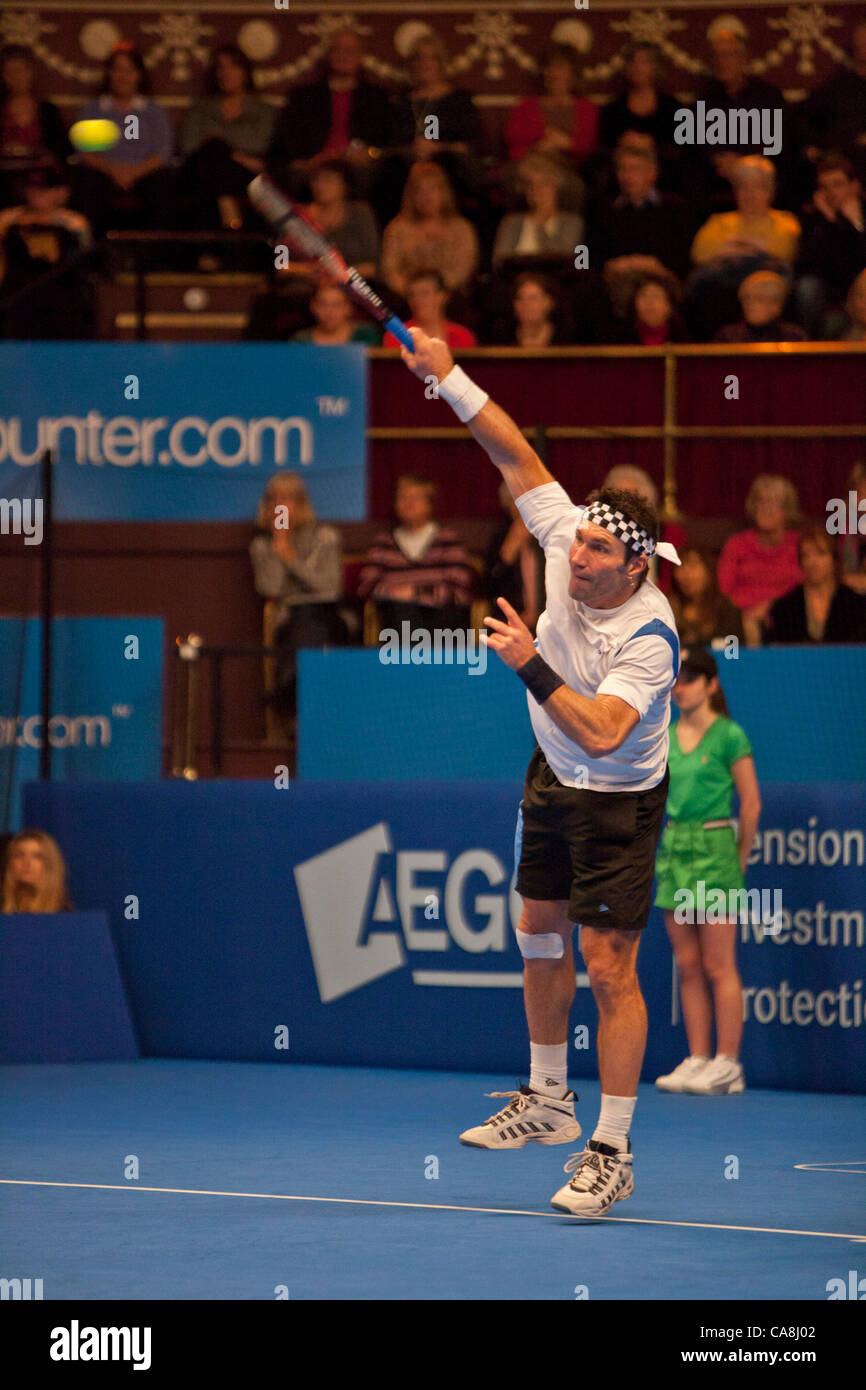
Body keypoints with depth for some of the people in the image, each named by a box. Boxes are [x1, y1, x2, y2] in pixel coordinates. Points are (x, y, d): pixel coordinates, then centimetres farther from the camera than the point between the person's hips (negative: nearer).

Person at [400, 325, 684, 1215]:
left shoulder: (649, 638, -32)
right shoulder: (567, 543, -14)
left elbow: (601, 734, -40)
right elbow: (518, 457, -7)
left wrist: (531, 666, -41)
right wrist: (448, 378, -13)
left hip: (619, 800, -8)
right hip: (554, 777, 8)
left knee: (609, 964, -10)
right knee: (540, 932, 18)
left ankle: (612, 1154, -6)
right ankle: (547, 1101, 35)